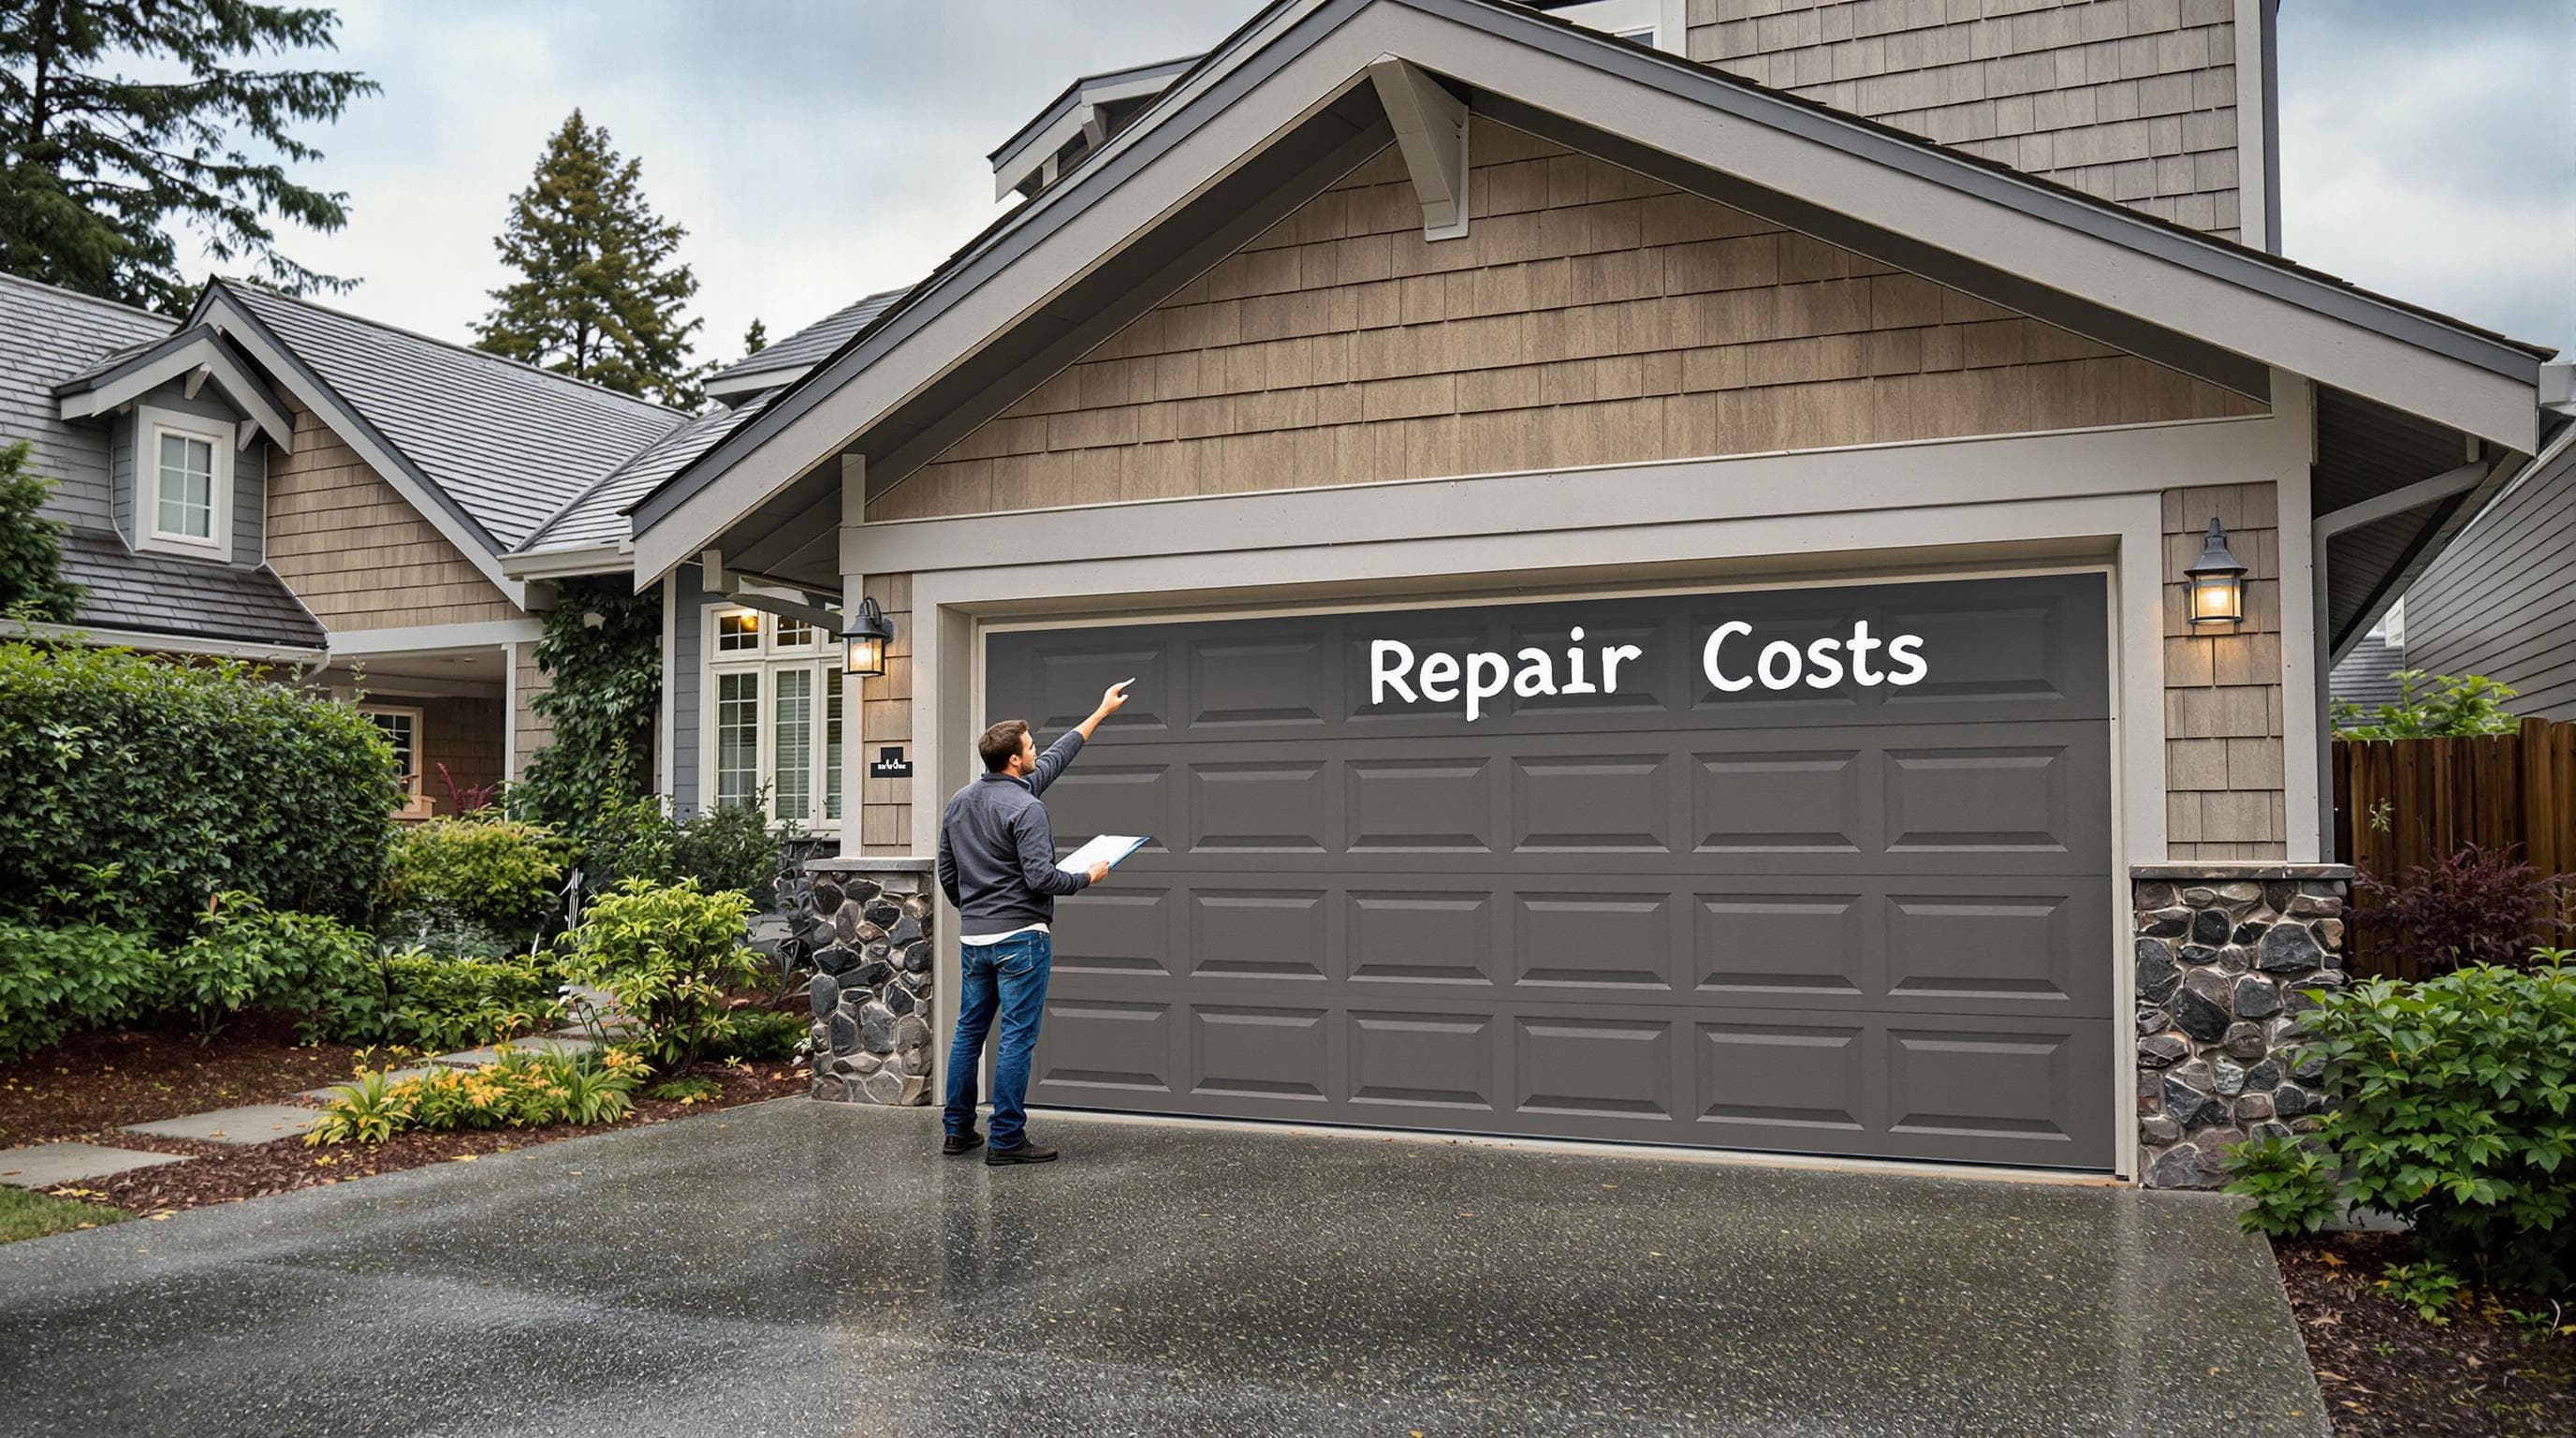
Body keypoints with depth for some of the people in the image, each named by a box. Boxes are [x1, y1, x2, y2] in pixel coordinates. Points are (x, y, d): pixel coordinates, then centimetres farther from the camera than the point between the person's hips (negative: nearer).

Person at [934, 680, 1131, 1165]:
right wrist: (1088, 877, -3)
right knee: (1017, 1038, -2)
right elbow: (1041, 877, -22)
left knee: (969, 1030, 14)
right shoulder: (1025, 808, -17)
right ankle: (1007, 1140, 0)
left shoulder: (958, 802, 9)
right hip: (1020, 937, -8)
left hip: (973, 938, 8)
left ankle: (959, 1131, 20)